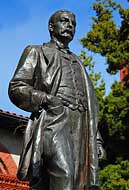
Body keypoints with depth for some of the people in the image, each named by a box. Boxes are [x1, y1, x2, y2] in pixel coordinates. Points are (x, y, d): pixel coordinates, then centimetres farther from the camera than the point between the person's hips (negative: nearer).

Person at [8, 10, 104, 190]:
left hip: (80, 129, 6)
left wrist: (96, 138, 16)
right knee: (64, 172, -30)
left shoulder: (77, 62, 34)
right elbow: (16, 88, 5)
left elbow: (90, 103, 28)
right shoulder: (37, 52, 18)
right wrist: (45, 99, -12)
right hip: (53, 122, -5)